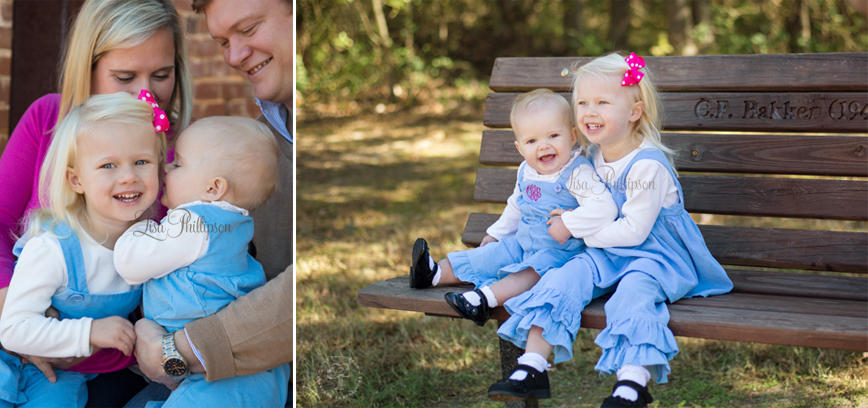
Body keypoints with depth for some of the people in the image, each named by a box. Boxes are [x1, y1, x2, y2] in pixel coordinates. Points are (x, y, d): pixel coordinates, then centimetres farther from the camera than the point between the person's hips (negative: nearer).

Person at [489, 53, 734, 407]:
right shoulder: (594, 157, 6)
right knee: (562, 278, -16)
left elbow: (633, 230, -21)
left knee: (634, 290, -34)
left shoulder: (647, 165, -20)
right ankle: (533, 367, -21)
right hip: (606, 253, 7)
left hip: (653, 255, -7)